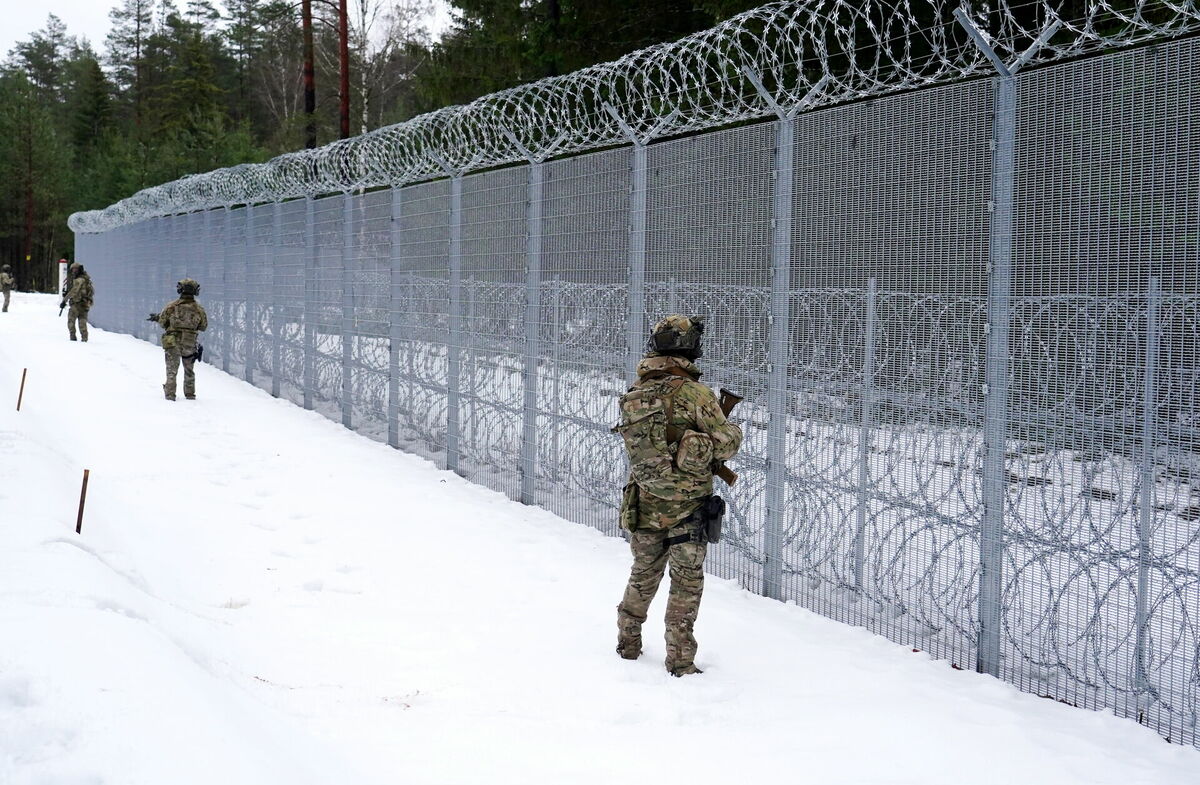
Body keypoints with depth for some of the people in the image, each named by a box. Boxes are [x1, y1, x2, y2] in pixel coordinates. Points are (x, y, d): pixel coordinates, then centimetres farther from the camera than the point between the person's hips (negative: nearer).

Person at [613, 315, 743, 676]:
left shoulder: (635, 392, 2)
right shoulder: (694, 393, -17)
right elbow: (724, 446, -13)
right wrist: (733, 429, 10)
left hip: (644, 504, 5)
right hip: (686, 507, -5)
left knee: (643, 575, 21)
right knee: (686, 582, 6)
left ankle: (628, 643, 32)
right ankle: (680, 660, 8)